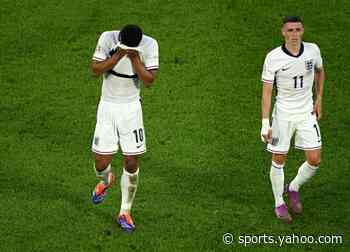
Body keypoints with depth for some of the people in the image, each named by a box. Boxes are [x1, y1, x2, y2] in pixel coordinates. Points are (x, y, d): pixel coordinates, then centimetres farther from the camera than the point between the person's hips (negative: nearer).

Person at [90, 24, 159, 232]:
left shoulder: (150, 45, -13)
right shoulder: (107, 38, -13)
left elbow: (149, 80, -17)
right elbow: (95, 70, -17)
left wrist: (134, 58, -27)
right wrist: (119, 55, -28)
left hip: (131, 108, 0)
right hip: (107, 107, 0)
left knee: (132, 162, 0)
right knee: (101, 163, -3)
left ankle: (125, 212, 16)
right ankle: (106, 181, 36)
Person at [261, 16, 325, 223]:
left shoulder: (313, 50, -5)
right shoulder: (273, 57, -15)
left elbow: (320, 71, 17)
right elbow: (266, 92, -11)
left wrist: (319, 100, 9)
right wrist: (265, 124, -16)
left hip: (307, 113, 3)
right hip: (283, 114, -3)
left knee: (315, 161, -1)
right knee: (279, 161, 4)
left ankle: (293, 189, 29)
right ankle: (279, 204, 25)